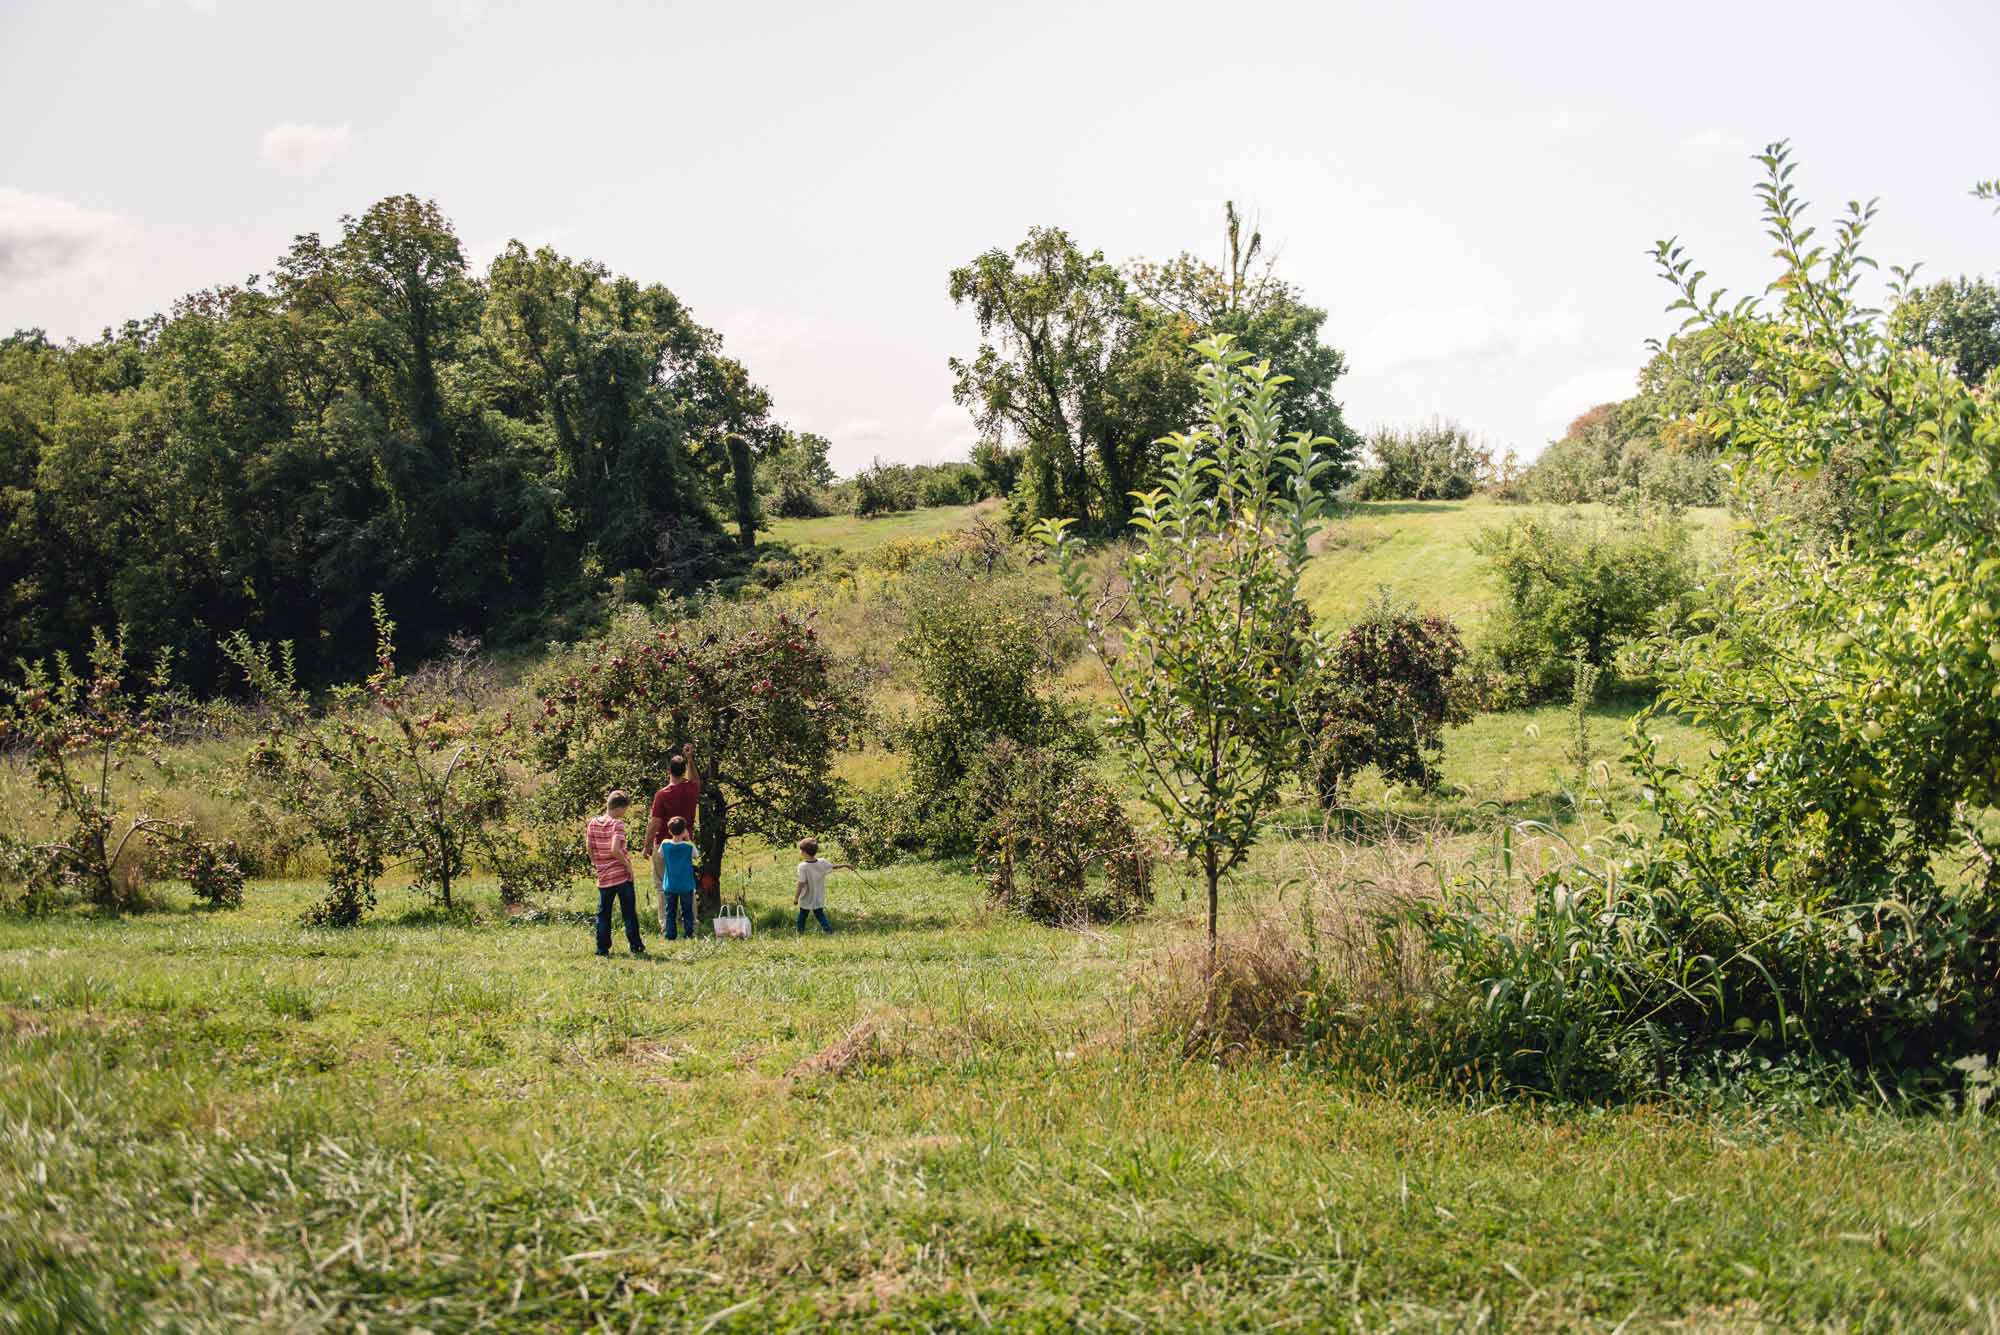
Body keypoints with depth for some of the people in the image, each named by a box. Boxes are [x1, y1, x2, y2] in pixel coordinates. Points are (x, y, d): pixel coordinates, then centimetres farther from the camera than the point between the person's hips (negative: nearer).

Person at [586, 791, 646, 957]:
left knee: (603, 913, 10)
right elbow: (615, 850, -25)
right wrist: (627, 864, -13)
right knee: (629, 913, 6)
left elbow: (590, 849, 5)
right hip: (622, 875, -5)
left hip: (603, 875, 5)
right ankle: (635, 946, 10)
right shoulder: (617, 824, -14)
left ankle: (602, 948, 8)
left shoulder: (593, 823, 3)